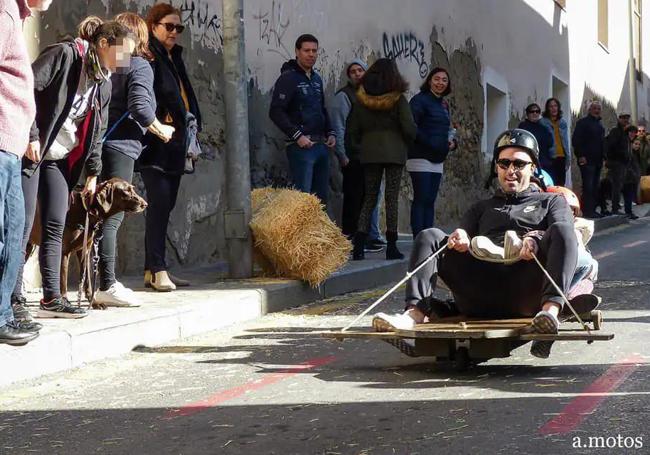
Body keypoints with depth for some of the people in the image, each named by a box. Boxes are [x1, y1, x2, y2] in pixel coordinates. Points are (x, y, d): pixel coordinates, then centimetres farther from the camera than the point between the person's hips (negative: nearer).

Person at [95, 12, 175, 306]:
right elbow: (140, 107, -14)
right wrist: (161, 130, 1)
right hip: (120, 147, -7)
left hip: (96, 144, 7)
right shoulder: (139, 65, -3)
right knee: (112, 216, -6)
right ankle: (106, 286, -6)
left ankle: (104, 282, 16)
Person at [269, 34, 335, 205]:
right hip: (301, 146, -8)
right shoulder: (288, 78, -6)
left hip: (321, 145, 8)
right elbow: (276, 112, -14)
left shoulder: (316, 79, 19)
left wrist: (330, 133, 12)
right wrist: (297, 136, -19)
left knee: (321, 196, 9)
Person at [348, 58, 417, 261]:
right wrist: (407, 142, 10)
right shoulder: (398, 99, -7)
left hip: (369, 152, 3)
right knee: (392, 198, 1)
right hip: (394, 151, -3)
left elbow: (353, 129, 6)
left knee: (369, 198, 8)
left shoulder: (362, 99, 3)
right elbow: (409, 128, -9)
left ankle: (358, 247, -1)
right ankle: (391, 247, 2)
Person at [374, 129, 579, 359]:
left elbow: (564, 234, 5)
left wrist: (536, 241, -19)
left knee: (561, 230, -24)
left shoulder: (551, 202, 26)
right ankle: (415, 312, -32)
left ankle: (551, 308, -46)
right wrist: (460, 240, -7)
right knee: (429, 237, -10)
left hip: (526, 293, -2)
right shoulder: (481, 208, 35)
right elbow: (461, 240, 19)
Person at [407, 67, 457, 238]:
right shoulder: (420, 100, -8)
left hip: (438, 160, 8)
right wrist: (430, 143, -20)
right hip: (421, 157, -8)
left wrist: (452, 142, 3)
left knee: (430, 201, 7)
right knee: (421, 199, -9)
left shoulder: (444, 105, 17)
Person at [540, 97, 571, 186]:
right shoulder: (543, 122, -3)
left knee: (561, 184, 8)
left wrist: (568, 158, 13)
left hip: (561, 157, 6)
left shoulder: (563, 123, 14)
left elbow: (566, 141, 18)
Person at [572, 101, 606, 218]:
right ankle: (587, 211, -8)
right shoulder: (583, 122, -4)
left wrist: (603, 156, 17)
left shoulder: (599, 125, 21)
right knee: (588, 186, -10)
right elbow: (576, 140, -11)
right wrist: (581, 155, -18)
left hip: (597, 161, 8)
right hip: (587, 160, -8)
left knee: (595, 187, 7)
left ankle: (592, 210, 11)